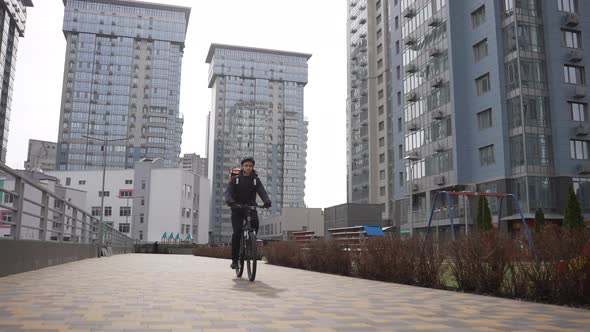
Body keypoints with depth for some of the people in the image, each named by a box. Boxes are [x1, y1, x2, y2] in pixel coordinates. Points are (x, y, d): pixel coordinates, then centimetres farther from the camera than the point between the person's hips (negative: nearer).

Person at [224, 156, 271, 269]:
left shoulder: (256, 180, 6)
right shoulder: (235, 179, 3)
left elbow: (262, 192, -9)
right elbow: (228, 191, -9)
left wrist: (267, 201, -31)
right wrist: (229, 201, -33)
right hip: (237, 209, -1)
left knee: (255, 222, -30)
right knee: (237, 232, -13)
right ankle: (234, 260, -2)